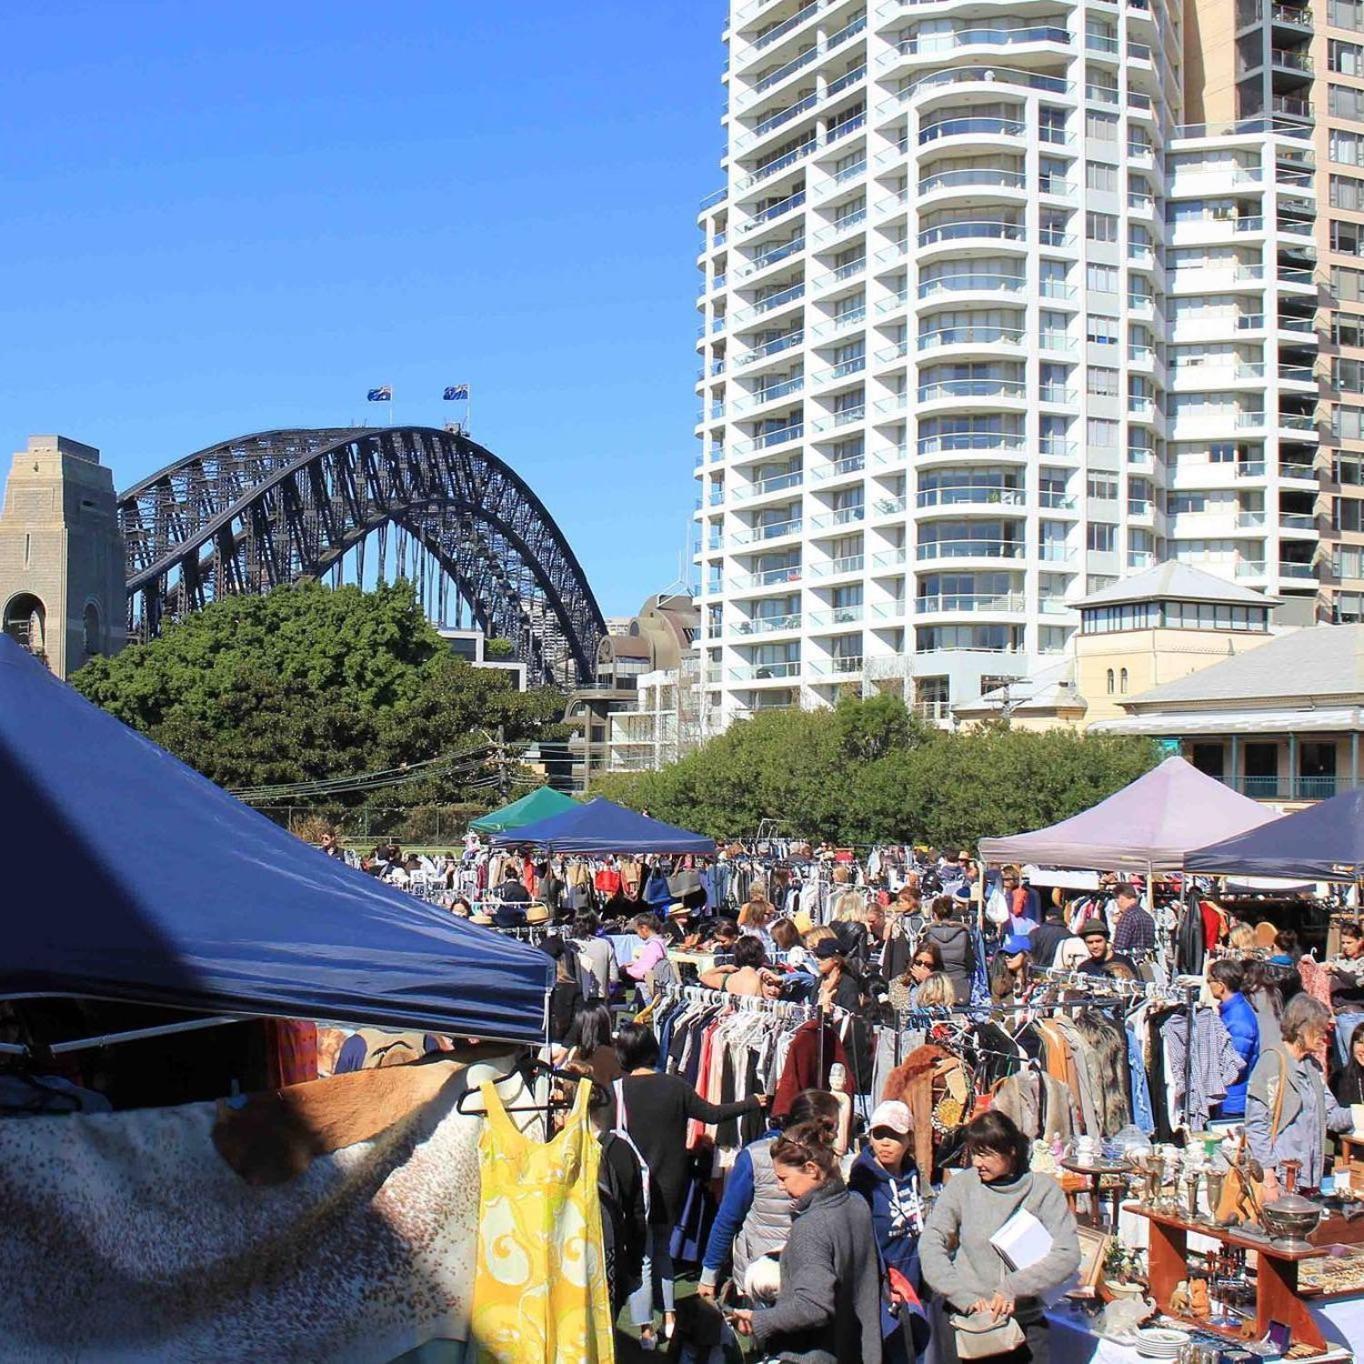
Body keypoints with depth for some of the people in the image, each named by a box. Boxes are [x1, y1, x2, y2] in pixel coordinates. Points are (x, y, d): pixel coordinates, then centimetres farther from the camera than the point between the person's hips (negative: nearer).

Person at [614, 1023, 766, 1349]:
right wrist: (751, 1103, 17)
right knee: (661, 1249, 22)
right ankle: (669, 1316, 17)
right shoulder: (675, 1086, -4)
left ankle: (645, 1328, 3)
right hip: (670, 1187, 3)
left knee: (640, 1257, 5)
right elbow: (712, 1113, 4)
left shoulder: (618, 1089, -12)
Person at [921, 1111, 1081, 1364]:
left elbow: (1068, 1255, -10)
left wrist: (1013, 1288, -18)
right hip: (966, 1318, 0)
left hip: (1027, 1321, 0)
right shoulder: (962, 1185, -3)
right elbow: (930, 1244, -7)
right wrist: (964, 1296, -18)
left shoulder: (1043, 1189, -4)